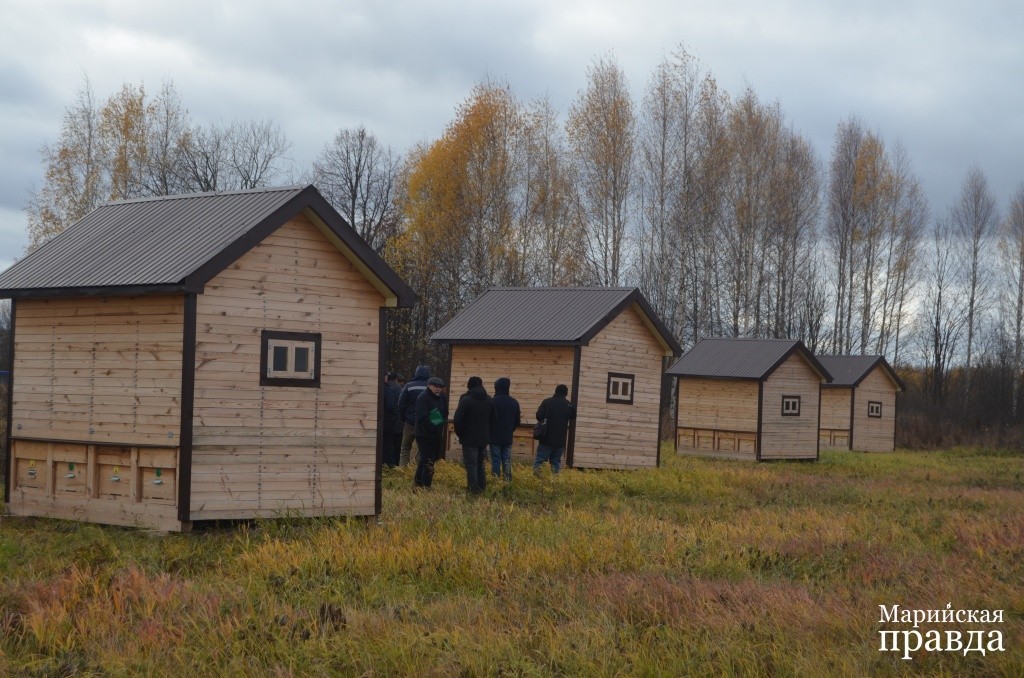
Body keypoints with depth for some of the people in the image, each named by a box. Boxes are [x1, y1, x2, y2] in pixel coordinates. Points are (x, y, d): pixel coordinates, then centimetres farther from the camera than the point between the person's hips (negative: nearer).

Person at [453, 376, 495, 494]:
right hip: (484, 439, 5)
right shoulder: (490, 400, 5)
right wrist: (487, 434, 16)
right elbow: (493, 421, 9)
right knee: (481, 464, 15)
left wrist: (460, 435, 0)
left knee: (471, 465, -1)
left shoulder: (465, 400, -13)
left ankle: (474, 489, -5)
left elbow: (458, 420, -15)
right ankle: (482, 488, 17)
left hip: (469, 439, -5)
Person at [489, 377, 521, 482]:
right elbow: (517, 421, 7)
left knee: (495, 461, 0)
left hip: (495, 438, -4)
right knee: (507, 461, 10)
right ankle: (507, 480, 10)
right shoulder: (514, 402, 1)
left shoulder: (493, 401, -15)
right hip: (508, 438, 4)